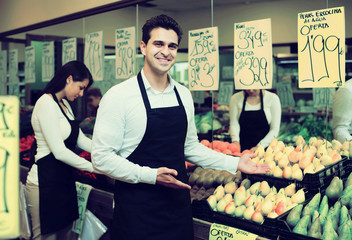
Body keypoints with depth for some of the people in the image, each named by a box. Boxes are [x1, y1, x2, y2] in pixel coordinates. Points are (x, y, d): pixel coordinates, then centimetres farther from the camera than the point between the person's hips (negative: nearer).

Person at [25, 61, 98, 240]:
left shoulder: (64, 104, 14)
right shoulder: (47, 104, -16)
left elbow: (80, 139, 16)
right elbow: (59, 151, -20)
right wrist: (93, 167, -13)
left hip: (64, 179, 9)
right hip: (46, 180, -9)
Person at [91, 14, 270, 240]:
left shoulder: (184, 95, 5)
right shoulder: (118, 95, -13)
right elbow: (102, 157, -14)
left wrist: (235, 163, 7)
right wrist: (151, 175, -22)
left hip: (179, 203, 5)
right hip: (136, 210, -5)